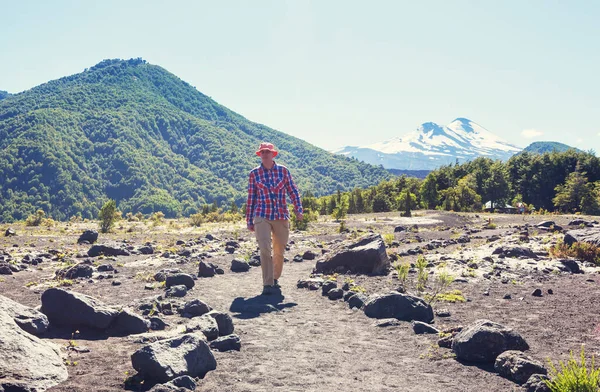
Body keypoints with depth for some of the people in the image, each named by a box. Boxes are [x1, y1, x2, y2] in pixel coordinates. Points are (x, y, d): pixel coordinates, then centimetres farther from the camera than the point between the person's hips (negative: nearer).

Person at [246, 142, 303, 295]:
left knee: (279, 251, 9)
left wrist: (298, 209, -7)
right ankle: (267, 284, -10)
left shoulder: (283, 170, 4)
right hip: (262, 216, -1)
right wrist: (249, 221, 8)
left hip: (281, 216, 2)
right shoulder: (254, 173, 3)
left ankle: (275, 279, 29)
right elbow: (251, 198, 7)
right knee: (264, 249, -15)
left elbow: (293, 191, 6)